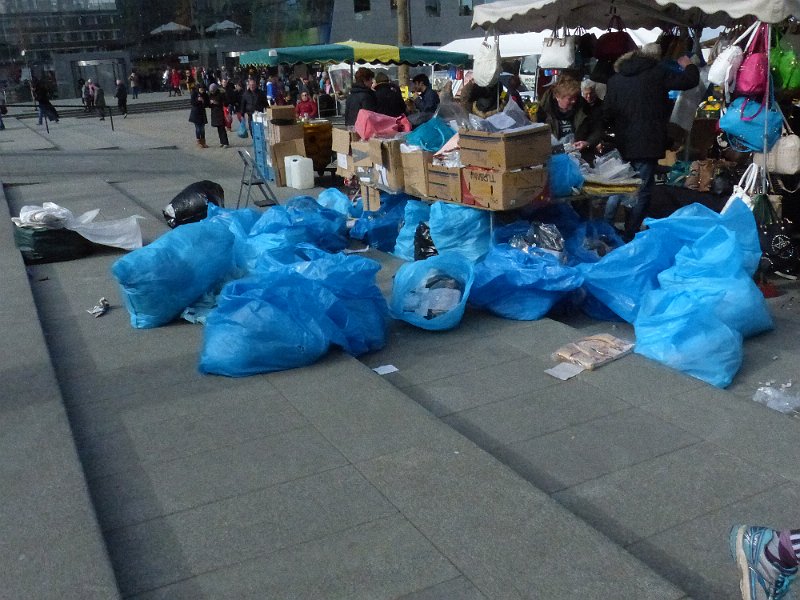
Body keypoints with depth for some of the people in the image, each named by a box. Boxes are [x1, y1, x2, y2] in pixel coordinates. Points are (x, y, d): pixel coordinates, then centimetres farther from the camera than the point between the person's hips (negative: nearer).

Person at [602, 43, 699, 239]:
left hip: (621, 143, 5)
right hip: (647, 144, -5)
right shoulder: (657, 72, -6)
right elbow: (690, 80, -3)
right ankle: (628, 236, 4)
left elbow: (607, 113, 11)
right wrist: (688, 65, 16)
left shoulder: (615, 77, 9)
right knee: (642, 193, 3)